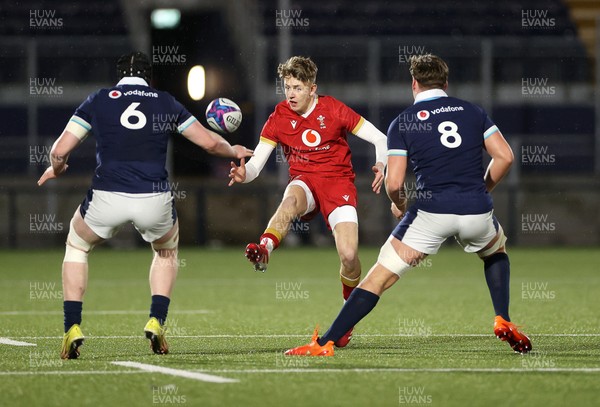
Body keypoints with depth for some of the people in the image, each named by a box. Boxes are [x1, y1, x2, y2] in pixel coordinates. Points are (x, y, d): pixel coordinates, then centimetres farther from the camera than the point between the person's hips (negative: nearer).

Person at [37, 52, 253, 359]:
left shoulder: (98, 100, 8)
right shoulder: (166, 103, 12)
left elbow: (60, 150, 4)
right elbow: (210, 142, 14)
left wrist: (55, 169, 26)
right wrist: (234, 152, 35)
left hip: (107, 199, -1)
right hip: (155, 201, 1)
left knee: (77, 245, 29)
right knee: (167, 251, 34)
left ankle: (73, 328, 14)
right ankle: (156, 321, 15)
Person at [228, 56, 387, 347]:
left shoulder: (333, 110, -4)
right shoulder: (278, 118, 0)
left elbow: (380, 139, -1)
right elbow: (256, 164, -4)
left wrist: (382, 165, -21)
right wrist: (243, 173, -28)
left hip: (338, 181, -1)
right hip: (304, 181, 1)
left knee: (348, 255, -17)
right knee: (290, 201, -38)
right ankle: (264, 250, -65)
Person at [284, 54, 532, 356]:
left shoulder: (402, 124, 4)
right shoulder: (472, 111, 12)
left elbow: (393, 183, -4)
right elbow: (504, 156, 6)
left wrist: (399, 204, 18)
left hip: (432, 211, -2)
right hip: (477, 212, 2)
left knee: (378, 278, 3)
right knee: (497, 251, 37)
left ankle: (325, 343, -2)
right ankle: (503, 321, 21)